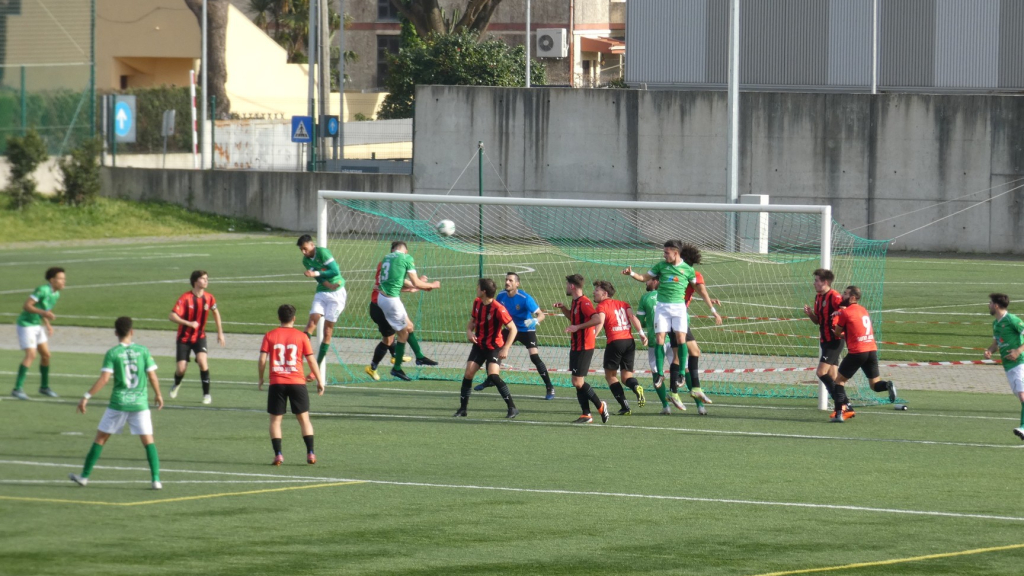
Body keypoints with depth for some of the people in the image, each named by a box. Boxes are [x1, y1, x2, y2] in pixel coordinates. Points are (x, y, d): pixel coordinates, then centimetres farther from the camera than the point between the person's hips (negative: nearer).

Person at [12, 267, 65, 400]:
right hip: (26, 324, -9)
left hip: (37, 325, 9)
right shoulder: (42, 290, -22)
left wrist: (47, 324, 7)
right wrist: (44, 313, -33)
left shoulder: (56, 294, 5)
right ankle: (17, 389, -15)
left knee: (46, 354, 10)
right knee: (31, 355, -17)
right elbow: (26, 306, -24)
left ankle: (44, 387, 25)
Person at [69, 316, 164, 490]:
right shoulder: (143, 351, 0)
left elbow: (104, 379, -13)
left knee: (100, 438, 10)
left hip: (118, 403, -1)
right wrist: (158, 395, 17)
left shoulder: (112, 353, -5)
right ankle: (156, 479, -5)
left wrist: (86, 397, -9)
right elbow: (153, 376, 1)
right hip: (140, 403, 1)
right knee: (148, 441, 5)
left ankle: (84, 476, 14)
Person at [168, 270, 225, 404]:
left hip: (199, 337, 2)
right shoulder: (186, 298, -19)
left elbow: (215, 312, 14)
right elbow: (172, 316, -24)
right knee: (181, 368, -6)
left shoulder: (209, 298, -6)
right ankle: (177, 384, 32)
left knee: (202, 360, -22)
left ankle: (206, 394, -10)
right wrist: (189, 323, -36)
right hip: (184, 338, -2)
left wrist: (220, 332, 15)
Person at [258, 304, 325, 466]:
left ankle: (278, 454, -6)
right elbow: (311, 360, 1)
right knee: (304, 418, 9)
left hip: (277, 383, 0)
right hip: (297, 382, 0)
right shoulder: (301, 337, 1)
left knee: (275, 420, 7)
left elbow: (262, 359, -4)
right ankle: (310, 453, -1)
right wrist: (319, 381, 8)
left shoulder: (270, 336, 1)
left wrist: (261, 379, 10)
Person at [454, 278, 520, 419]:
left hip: (494, 347, -6)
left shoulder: (498, 308, -22)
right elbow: (472, 321, 15)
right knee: (468, 374, -4)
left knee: (493, 376, -22)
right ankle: (462, 409, 9)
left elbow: (513, 329, -19)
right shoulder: (477, 303, 0)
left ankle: (512, 408, -13)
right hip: (479, 345, 6)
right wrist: (469, 332, -8)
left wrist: (505, 349, -25)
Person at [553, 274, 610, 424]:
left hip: (584, 347, -10)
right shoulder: (575, 302, 14)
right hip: (576, 347, 10)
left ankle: (600, 406, 0)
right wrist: (563, 308, 17)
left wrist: (578, 327, -26)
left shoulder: (584, 302, -17)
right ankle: (586, 415, 11)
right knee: (578, 382, 8)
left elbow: (597, 319, -29)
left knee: (578, 382, -11)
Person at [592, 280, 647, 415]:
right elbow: (633, 317, 5)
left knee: (610, 375, 9)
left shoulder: (602, 306, 2)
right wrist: (641, 333, -1)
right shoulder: (623, 304, 18)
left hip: (615, 342, -5)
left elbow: (600, 322, -15)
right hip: (629, 341, 5)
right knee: (626, 375, 13)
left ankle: (625, 406, -2)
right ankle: (636, 387, -24)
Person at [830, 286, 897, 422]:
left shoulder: (845, 313, -6)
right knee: (875, 384, 13)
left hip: (857, 352, -6)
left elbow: (837, 333, 3)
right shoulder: (863, 310, 16)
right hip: (872, 350, 6)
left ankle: (839, 413, -2)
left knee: (840, 380, 8)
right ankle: (888, 386, -21)